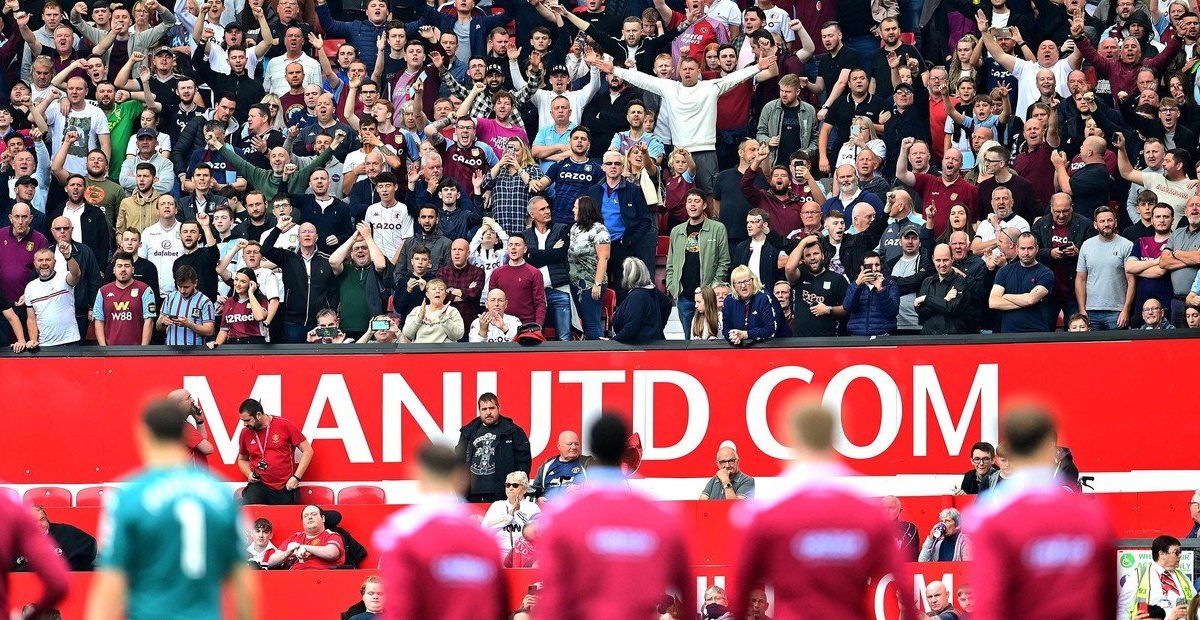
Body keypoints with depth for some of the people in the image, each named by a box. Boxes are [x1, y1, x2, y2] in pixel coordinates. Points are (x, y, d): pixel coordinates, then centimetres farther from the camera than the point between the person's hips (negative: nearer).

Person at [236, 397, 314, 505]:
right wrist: (249, 474, 2)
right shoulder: (245, 433, 6)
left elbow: (307, 451, -2)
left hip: (285, 488, -1)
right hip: (259, 486, 1)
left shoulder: (284, 426, -5)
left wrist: (296, 477, -10)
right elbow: (242, 460, 24)